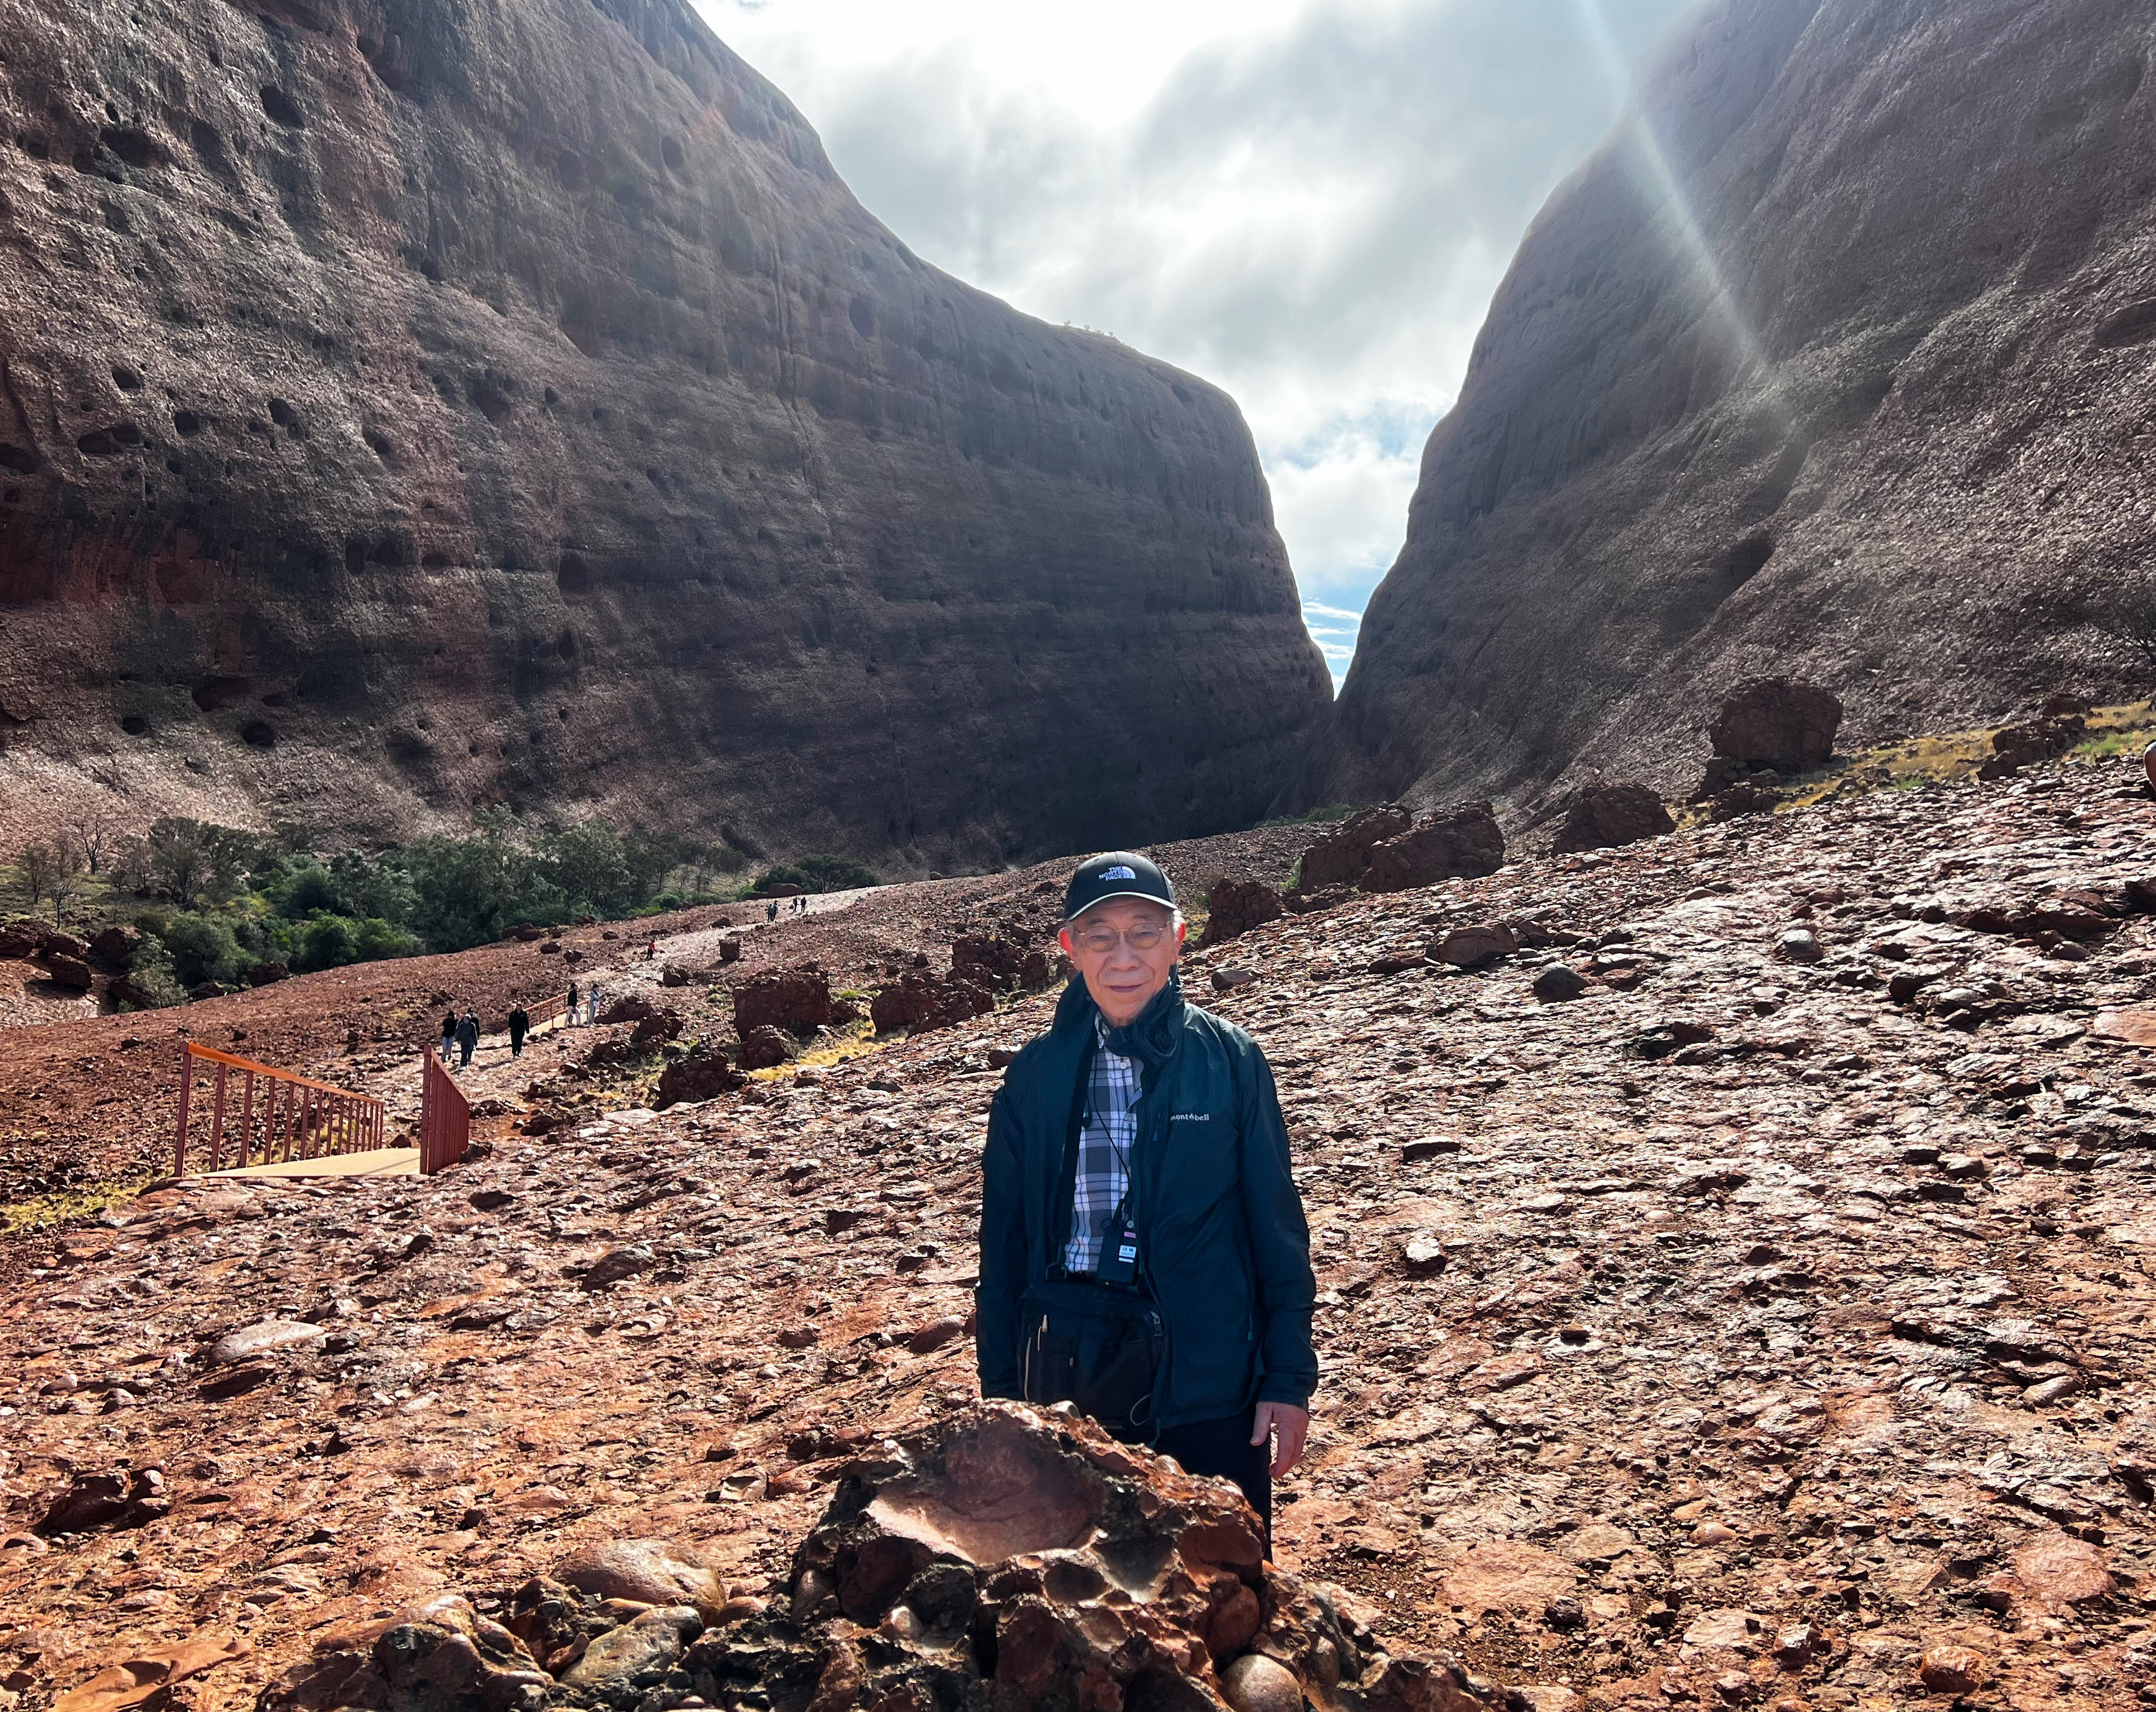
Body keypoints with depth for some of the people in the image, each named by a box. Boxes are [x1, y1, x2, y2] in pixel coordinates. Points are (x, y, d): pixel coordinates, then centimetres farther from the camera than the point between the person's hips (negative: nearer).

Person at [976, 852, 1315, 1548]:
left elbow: (1277, 1226, -1)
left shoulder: (1229, 1060, -5)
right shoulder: (1037, 1074, 0)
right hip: (1068, 1382, 2)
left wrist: (1290, 1379, -3)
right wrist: (1001, 1389, 5)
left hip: (1208, 1384, -1)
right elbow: (1003, 1242, 5)